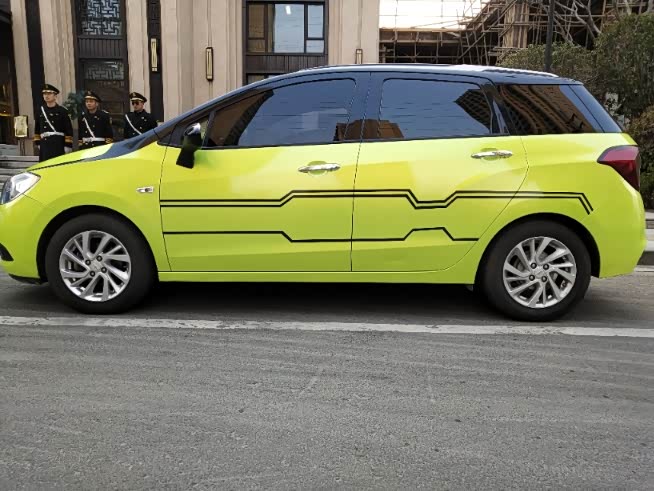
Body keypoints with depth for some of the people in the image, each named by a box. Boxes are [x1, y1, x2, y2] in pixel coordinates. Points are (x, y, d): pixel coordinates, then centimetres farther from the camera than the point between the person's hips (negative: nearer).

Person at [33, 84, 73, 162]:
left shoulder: (62, 111, 0)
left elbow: (69, 129, -4)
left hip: (59, 144, -4)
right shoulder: (41, 111, 12)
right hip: (44, 144, 4)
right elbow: (37, 129, 18)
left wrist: (67, 146, -8)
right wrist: (38, 143, 14)